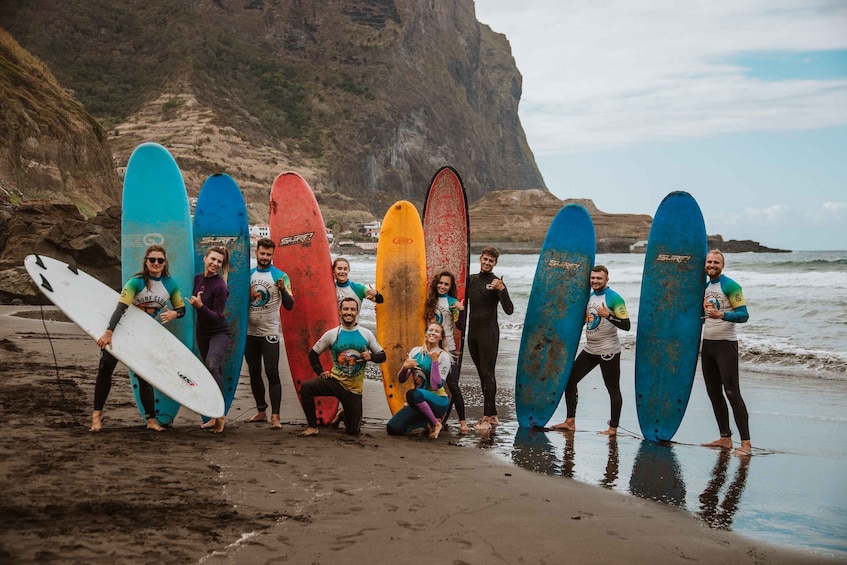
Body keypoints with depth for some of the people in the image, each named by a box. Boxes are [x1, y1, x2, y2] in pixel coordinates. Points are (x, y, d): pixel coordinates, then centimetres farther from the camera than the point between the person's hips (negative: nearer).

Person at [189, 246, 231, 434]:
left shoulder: (220, 286, -19)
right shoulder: (198, 278, 0)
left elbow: (217, 317, -22)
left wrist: (200, 306, -32)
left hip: (219, 332, -7)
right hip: (202, 332, 7)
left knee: (212, 364, -27)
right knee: (211, 371, 11)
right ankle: (215, 416, 19)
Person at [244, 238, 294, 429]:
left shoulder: (280, 276, -4)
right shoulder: (248, 274, 8)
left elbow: (289, 305, -9)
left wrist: (282, 289, -27)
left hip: (269, 333, -5)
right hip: (250, 332, 5)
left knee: (272, 372, -9)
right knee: (254, 373, 11)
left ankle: (275, 416, -9)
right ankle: (261, 411, 22)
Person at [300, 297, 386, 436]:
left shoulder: (366, 334, -3)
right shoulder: (331, 334, -4)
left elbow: (382, 356, 3)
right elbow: (313, 354, 6)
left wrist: (371, 356, -18)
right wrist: (320, 372, -5)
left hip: (354, 388, 0)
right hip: (335, 381, 0)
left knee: (353, 430, 5)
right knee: (306, 387, -28)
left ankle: (345, 414, 42)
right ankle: (313, 427, -13)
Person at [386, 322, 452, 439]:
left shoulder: (443, 356, -8)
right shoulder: (415, 351, 7)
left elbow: (436, 386, -17)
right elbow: (401, 379, 8)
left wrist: (434, 361, -23)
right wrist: (405, 367, -13)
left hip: (439, 401, -5)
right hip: (418, 403, 5)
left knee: (412, 394, -37)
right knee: (393, 428, -14)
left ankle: (436, 423, -14)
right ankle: (427, 422, 10)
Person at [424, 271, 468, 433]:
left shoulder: (452, 302, -4)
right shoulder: (431, 301, 9)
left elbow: (459, 326, -12)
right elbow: (427, 323, 16)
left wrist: (461, 310, -25)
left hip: (448, 348, -5)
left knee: (452, 384, -9)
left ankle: (463, 421, -4)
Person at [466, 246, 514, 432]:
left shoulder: (496, 283, -6)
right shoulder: (471, 279, 12)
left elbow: (509, 310, -16)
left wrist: (502, 290, -26)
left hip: (489, 334, -6)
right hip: (472, 333, 6)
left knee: (488, 374, -8)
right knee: (482, 375, 9)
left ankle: (487, 417, -8)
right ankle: (492, 415, 16)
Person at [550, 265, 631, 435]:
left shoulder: (614, 298, -11)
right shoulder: (588, 296, 11)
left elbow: (626, 325, -16)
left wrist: (608, 315, -26)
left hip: (608, 351, -8)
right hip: (589, 349, 8)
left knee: (613, 389, 1)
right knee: (569, 381, 7)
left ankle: (613, 427, 10)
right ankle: (570, 422, 15)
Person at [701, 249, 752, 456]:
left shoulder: (730, 286, -10)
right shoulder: (705, 286, 13)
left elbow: (743, 315, -18)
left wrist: (721, 315, -30)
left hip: (725, 344, -8)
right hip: (707, 344, 8)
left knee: (732, 393, -10)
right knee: (714, 393, 11)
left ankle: (746, 443, -8)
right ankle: (725, 438, 20)